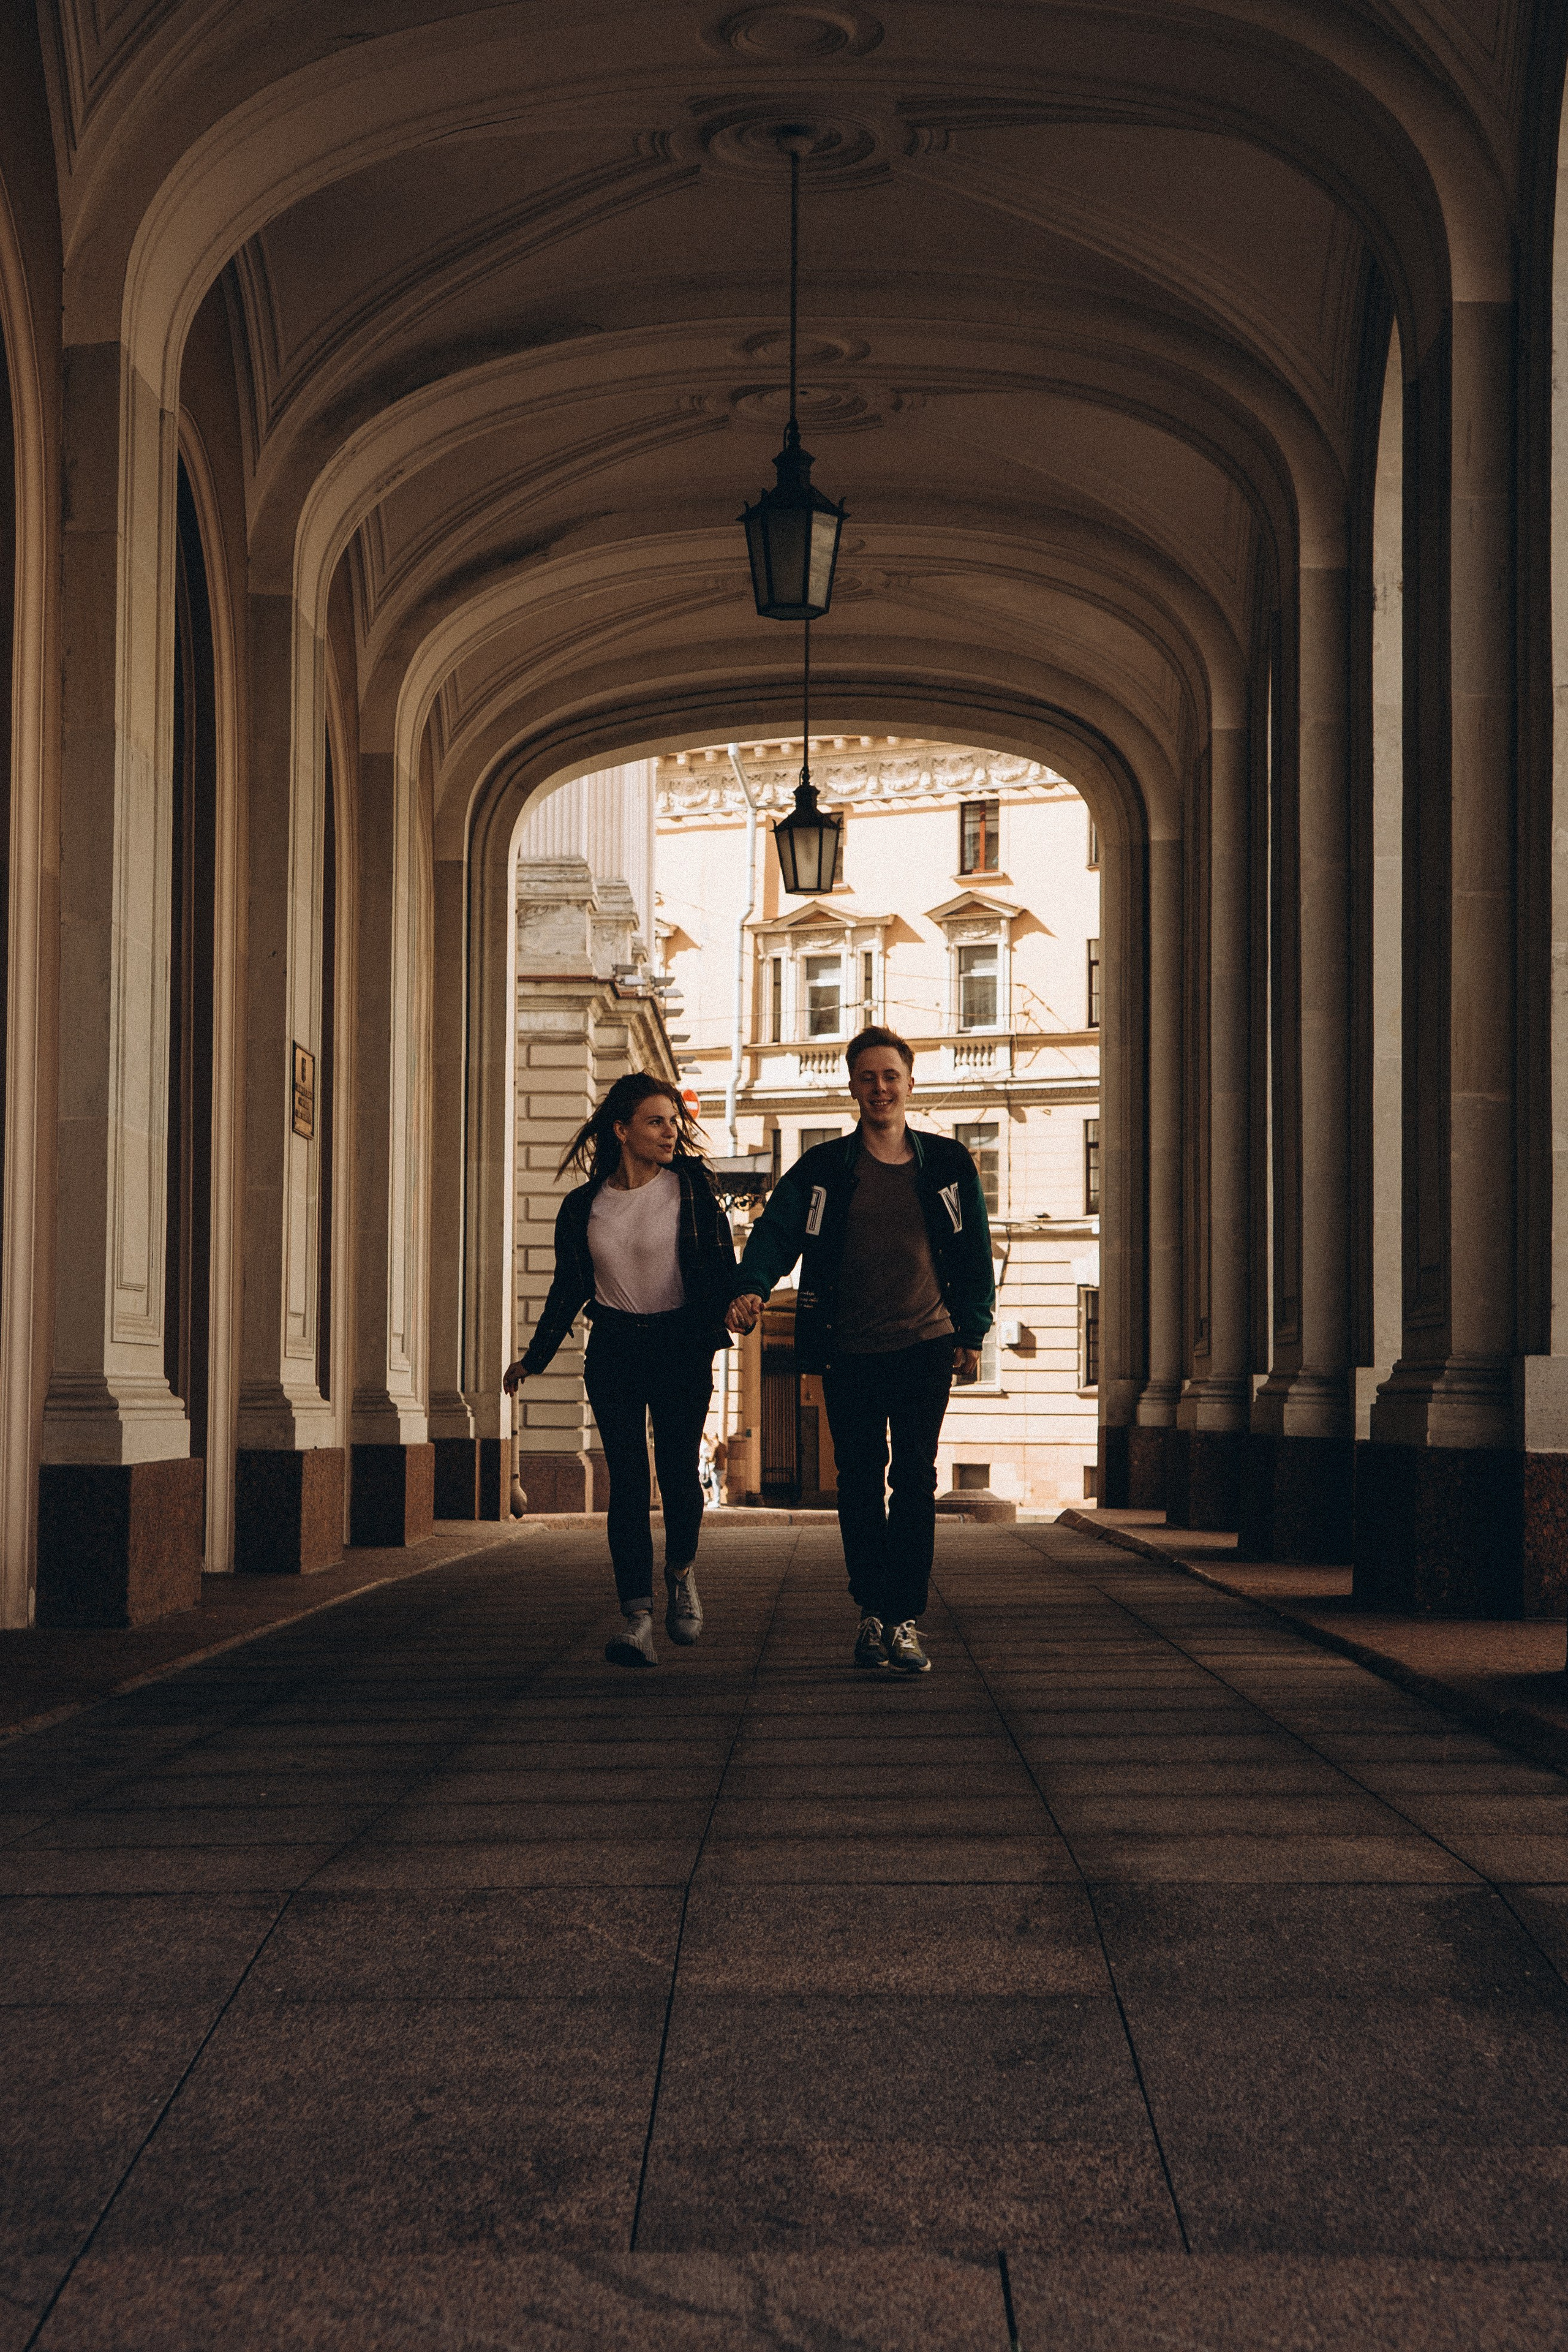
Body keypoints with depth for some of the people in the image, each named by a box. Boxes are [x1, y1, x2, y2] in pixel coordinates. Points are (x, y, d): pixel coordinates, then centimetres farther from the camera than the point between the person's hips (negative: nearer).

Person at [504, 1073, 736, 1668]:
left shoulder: (690, 1186, -3)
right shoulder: (583, 1207, 4)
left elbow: (720, 1262, -4)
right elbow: (569, 1288, 13)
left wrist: (723, 1317, -19)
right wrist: (534, 1357, 15)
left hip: (681, 1345, -1)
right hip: (612, 1351, 2)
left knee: (677, 1469, -3)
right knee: (627, 1479, -5)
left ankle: (682, 1571, 26)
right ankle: (636, 1614, -7)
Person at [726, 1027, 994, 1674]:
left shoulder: (947, 1166, 6)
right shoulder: (822, 1170, 4)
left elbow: (974, 1253, 11)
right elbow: (776, 1230, -6)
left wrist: (973, 1332, 5)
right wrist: (751, 1286, -25)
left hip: (925, 1347, -1)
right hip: (850, 1353, 1)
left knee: (915, 1479, -9)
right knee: (859, 1485, 6)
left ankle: (903, 1620, -8)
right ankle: (873, 1612, 19)